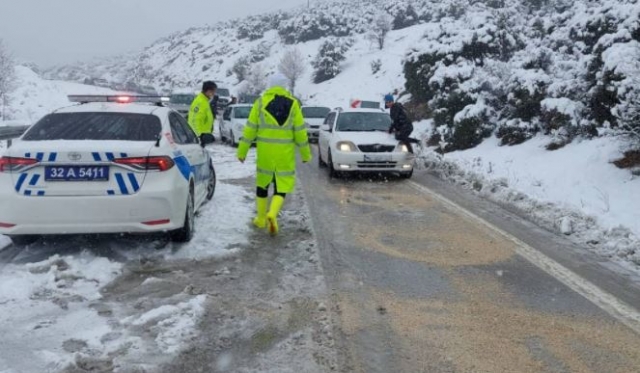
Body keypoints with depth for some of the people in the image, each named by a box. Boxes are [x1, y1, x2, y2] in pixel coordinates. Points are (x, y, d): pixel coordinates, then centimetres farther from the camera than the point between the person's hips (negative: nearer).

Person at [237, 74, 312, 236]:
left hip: (265, 150, 1)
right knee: (282, 186, 6)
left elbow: (250, 128, -1)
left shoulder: (260, 101, 0)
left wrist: (242, 151, 5)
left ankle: (261, 219, 26)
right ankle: (272, 215, -18)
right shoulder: (292, 103, 0)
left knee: (262, 183, 18)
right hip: (285, 151, -1)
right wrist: (305, 153, 8)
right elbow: (300, 130, 0)